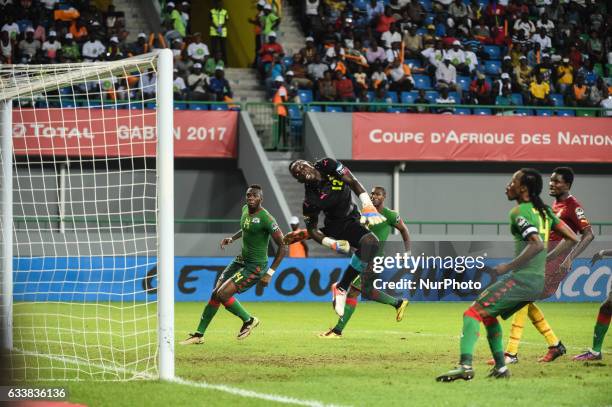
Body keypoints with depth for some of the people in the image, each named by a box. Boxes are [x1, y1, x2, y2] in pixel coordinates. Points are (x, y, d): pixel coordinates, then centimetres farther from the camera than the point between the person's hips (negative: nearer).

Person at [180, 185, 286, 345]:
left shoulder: (266, 219, -22)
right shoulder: (245, 209, 4)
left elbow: (283, 246, -19)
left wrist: (270, 273, -20)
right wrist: (232, 238, 9)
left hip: (255, 266, -8)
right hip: (241, 260, 8)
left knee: (223, 294, -18)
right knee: (215, 294, 4)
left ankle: (249, 320, 5)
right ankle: (199, 334, 14)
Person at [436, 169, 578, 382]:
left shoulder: (519, 212, -10)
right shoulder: (544, 211, 15)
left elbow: (537, 244, -24)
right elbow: (573, 238, 15)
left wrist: (508, 267, -23)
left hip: (522, 277, -9)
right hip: (538, 282, 9)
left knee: (473, 312, -15)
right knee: (488, 314, 26)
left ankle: (465, 365, -33)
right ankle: (500, 367, 24)